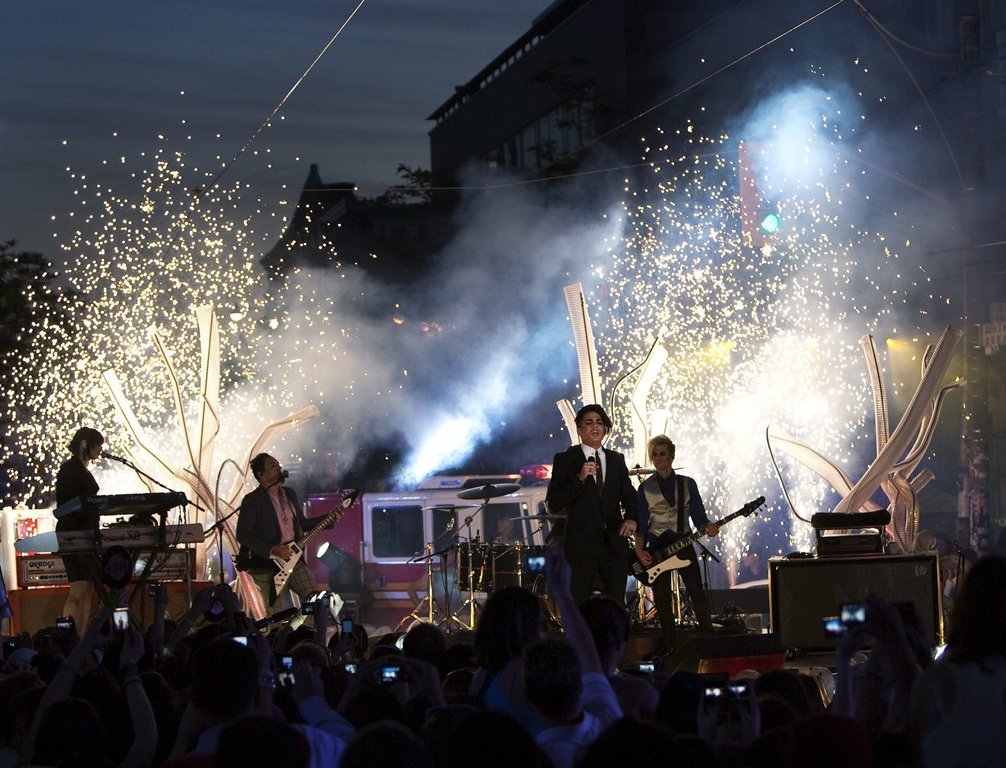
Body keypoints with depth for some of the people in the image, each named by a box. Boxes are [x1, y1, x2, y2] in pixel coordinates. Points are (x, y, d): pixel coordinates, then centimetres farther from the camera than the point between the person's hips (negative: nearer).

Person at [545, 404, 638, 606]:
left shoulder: (616, 460, 13)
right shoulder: (565, 460, -1)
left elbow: (628, 495, 21)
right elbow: (554, 504, -8)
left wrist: (632, 518, 0)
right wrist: (580, 478, -19)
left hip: (615, 544, 4)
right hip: (582, 544, -4)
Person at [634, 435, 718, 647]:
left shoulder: (687, 484, 6)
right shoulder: (645, 487, 6)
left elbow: (698, 516, 4)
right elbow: (640, 522, 6)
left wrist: (707, 528, -18)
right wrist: (639, 550, -6)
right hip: (656, 547, 1)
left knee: (697, 591, -11)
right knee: (662, 599, -1)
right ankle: (671, 646, 5)